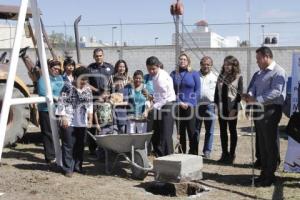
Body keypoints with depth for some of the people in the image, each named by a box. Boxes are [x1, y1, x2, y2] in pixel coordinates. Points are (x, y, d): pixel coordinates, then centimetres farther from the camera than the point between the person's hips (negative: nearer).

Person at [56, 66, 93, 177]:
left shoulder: (88, 89, 10)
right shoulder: (68, 87, -7)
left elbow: (90, 104, 17)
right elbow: (61, 102, -9)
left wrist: (90, 118, 11)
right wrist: (63, 117, -14)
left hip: (82, 122, 6)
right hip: (69, 122, -5)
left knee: (80, 145, 11)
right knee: (68, 145, -2)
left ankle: (77, 165, 22)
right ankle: (68, 168, 4)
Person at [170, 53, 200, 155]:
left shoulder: (194, 74, 4)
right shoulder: (174, 74, 9)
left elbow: (197, 90, 1)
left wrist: (189, 103, -10)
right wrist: (180, 102, -9)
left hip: (190, 106, -2)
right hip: (177, 107, 2)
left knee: (191, 131, -3)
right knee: (180, 131, 6)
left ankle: (193, 153, 4)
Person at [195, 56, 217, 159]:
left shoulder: (215, 77, 10)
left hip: (210, 105, 0)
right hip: (197, 104, 0)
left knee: (209, 130, 4)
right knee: (195, 129, 5)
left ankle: (207, 151, 12)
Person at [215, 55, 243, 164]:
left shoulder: (238, 77, -4)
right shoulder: (221, 76, 10)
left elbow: (239, 94, -9)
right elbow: (217, 91, 11)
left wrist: (234, 108, -16)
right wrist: (216, 104, 3)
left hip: (232, 109, -5)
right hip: (221, 108, 5)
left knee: (232, 131, 5)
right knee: (223, 131, 9)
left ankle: (231, 155, 12)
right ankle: (224, 154, 19)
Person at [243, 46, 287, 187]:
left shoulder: (278, 72, -10)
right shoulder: (261, 73, 19)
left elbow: (275, 92, -21)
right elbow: (254, 87, 17)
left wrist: (256, 99, -25)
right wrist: (249, 94, -5)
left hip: (271, 111, -9)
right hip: (260, 110, 9)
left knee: (271, 145, -1)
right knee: (262, 144, 13)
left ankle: (270, 176, 6)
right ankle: (264, 173, 22)